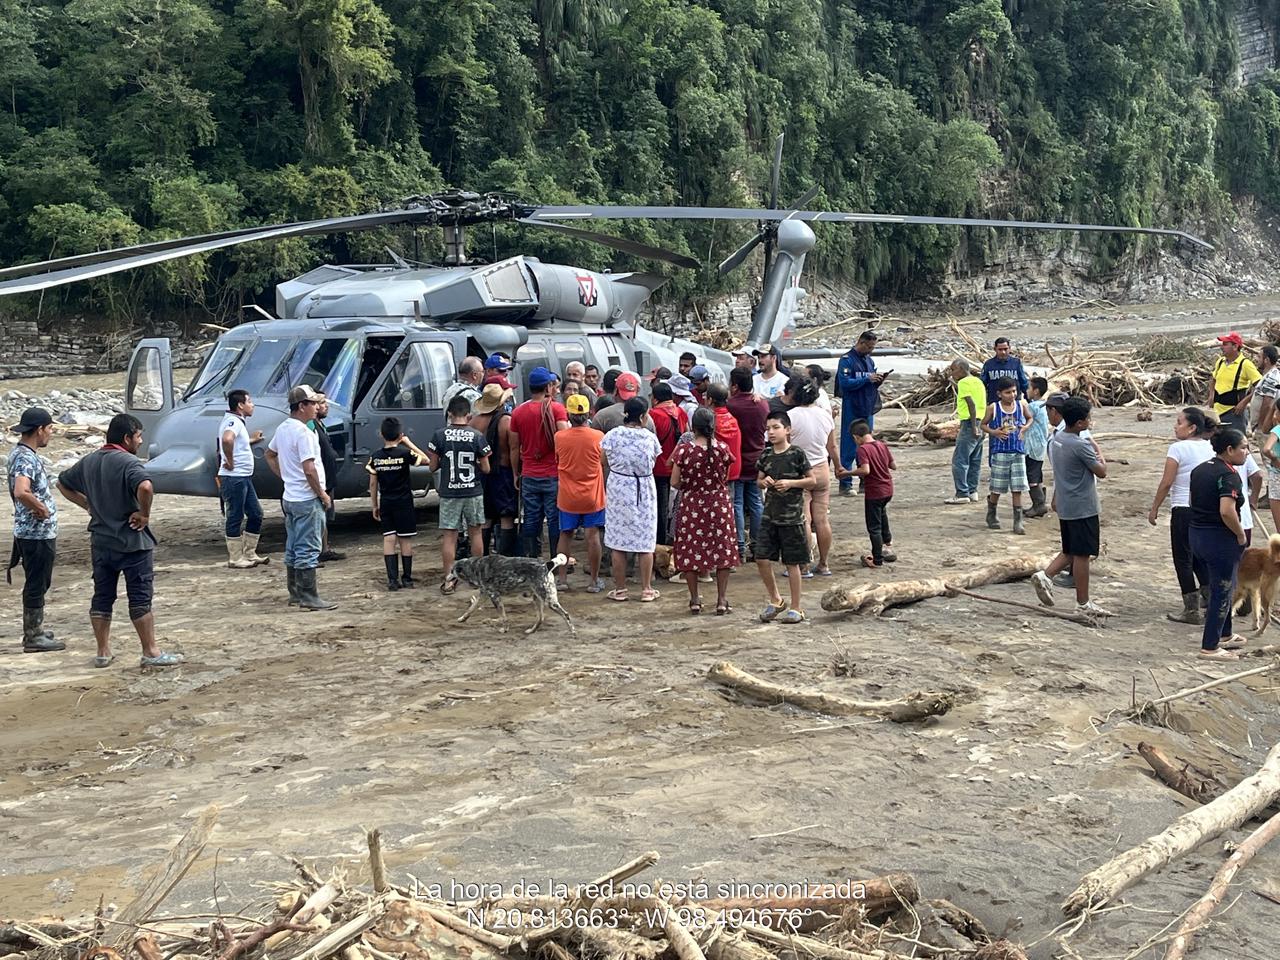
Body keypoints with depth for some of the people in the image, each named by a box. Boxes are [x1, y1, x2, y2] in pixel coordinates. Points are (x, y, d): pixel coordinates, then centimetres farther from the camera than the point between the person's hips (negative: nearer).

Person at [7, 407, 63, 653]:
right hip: (37, 534, -10)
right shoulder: (26, 459, -22)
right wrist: (41, 508, -23)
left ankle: (35, 629, 30)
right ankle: (33, 638, 8)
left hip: (39, 532, 10)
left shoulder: (22, 453, 11)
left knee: (39, 583, 19)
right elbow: (21, 492, -38)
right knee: (36, 584, -1)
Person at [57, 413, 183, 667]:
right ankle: (151, 653, 5)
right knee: (140, 598, 0)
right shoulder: (128, 462, -17)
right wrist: (144, 514, -20)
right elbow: (145, 487, -36)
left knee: (102, 597, 13)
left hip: (100, 542, 7)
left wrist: (89, 506, 16)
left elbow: (63, 483, 21)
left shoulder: (89, 462, 8)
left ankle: (103, 652, 18)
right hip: (132, 542, -7)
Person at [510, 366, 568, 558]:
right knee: (555, 519, 4)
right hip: (553, 475, -3)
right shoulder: (556, 408, -9)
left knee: (531, 519, 9)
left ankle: (531, 558, 12)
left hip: (528, 476, 3)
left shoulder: (518, 412, 4)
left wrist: (516, 473, 18)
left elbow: (515, 447, 8)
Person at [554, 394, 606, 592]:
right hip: (592, 496, -1)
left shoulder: (559, 437, -8)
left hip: (567, 496, 1)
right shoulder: (598, 437, -11)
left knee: (565, 535, 13)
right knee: (593, 536, 4)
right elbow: (603, 463, 3)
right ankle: (594, 580, 9)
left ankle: (562, 578, 16)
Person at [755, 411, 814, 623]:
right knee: (762, 558, -1)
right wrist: (764, 482, -6)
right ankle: (774, 600, 20)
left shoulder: (797, 454, -8)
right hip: (769, 515, 4)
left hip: (792, 516, -4)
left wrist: (791, 483, -17)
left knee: (792, 563, 3)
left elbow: (811, 480, -3)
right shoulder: (766, 455, 5)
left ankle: (795, 608, 15)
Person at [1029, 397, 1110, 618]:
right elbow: (1102, 472, -12)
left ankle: (1044, 575, 1)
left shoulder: (1054, 440, 5)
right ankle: (1083, 604, 6)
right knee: (1081, 555, 0)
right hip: (1083, 508, -8)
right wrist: (1098, 451, 5)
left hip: (1065, 506, 8)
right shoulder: (1081, 445, -21)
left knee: (1069, 552, 19)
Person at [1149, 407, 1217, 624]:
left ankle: (1191, 611, 4)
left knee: (1183, 559, 3)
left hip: (1183, 509, -7)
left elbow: (1166, 483, -13)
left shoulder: (1178, 448, -13)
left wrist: (1154, 509, -3)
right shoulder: (1210, 447, 6)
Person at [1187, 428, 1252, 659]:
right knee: (1222, 592, 4)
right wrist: (1241, 535, -16)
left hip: (1197, 535, 9)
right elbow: (1227, 511, -31)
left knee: (1222, 588, 24)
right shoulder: (1229, 475, -19)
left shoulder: (1200, 469, 8)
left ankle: (1224, 635, 37)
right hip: (1221, 539, -9)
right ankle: (1210, 647, 9)